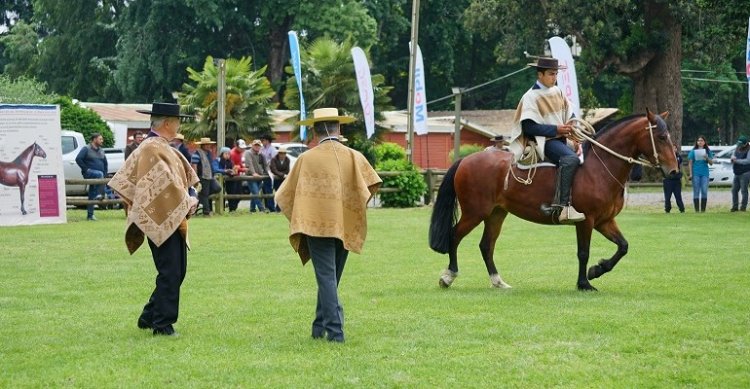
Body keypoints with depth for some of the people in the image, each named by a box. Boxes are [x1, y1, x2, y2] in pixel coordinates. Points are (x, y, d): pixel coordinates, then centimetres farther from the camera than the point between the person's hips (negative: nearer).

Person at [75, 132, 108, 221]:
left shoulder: (101, 151, 17)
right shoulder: (86, 149, -4)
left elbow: (105, 163, 24)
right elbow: (78, 159, -13)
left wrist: (105, 174, 10)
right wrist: (85, 169, -16)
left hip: (98, 176, 6)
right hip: (89, 173, -6)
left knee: (92, 195, 6)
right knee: (99, 174, -37)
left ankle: (90, 215, 7)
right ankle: (99, 194, -40)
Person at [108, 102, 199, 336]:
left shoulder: (164, 148, 16)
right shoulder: (152, 150, -15)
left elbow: (185, 176, 18)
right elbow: (165, 184, -22)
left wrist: (191, 196, 0)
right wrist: (188, 202, -10)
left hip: (174, 221, 10)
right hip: (162, 221, -10)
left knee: (177, 272, 15)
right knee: (170, 274, -7)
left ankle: (149, 317, 24)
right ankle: (162, 324, -1)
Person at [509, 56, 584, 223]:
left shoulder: (557, 92, 13)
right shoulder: (531, 97, -8)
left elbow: (569, 114, 19)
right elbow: (529, 127, -15)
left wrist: (571, 126, -3)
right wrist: (555, 129, -18)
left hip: (561, 138, 9)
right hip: (545, 140, -9)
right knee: (571, 158, -33)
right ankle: (563, 206, -39)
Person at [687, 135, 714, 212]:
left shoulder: (708, 151, 9)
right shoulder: (693, 151, 5)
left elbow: (711, 163, 8)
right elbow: (690, 163, 4)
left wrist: (707, 158, -13)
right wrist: (690, 174, -4)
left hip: (705, 174, 1)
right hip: (696, 174, -1)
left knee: (704, 192, -3)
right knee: (696, 192, -1)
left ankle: (703, 210, 3)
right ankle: (697, 210, 1)